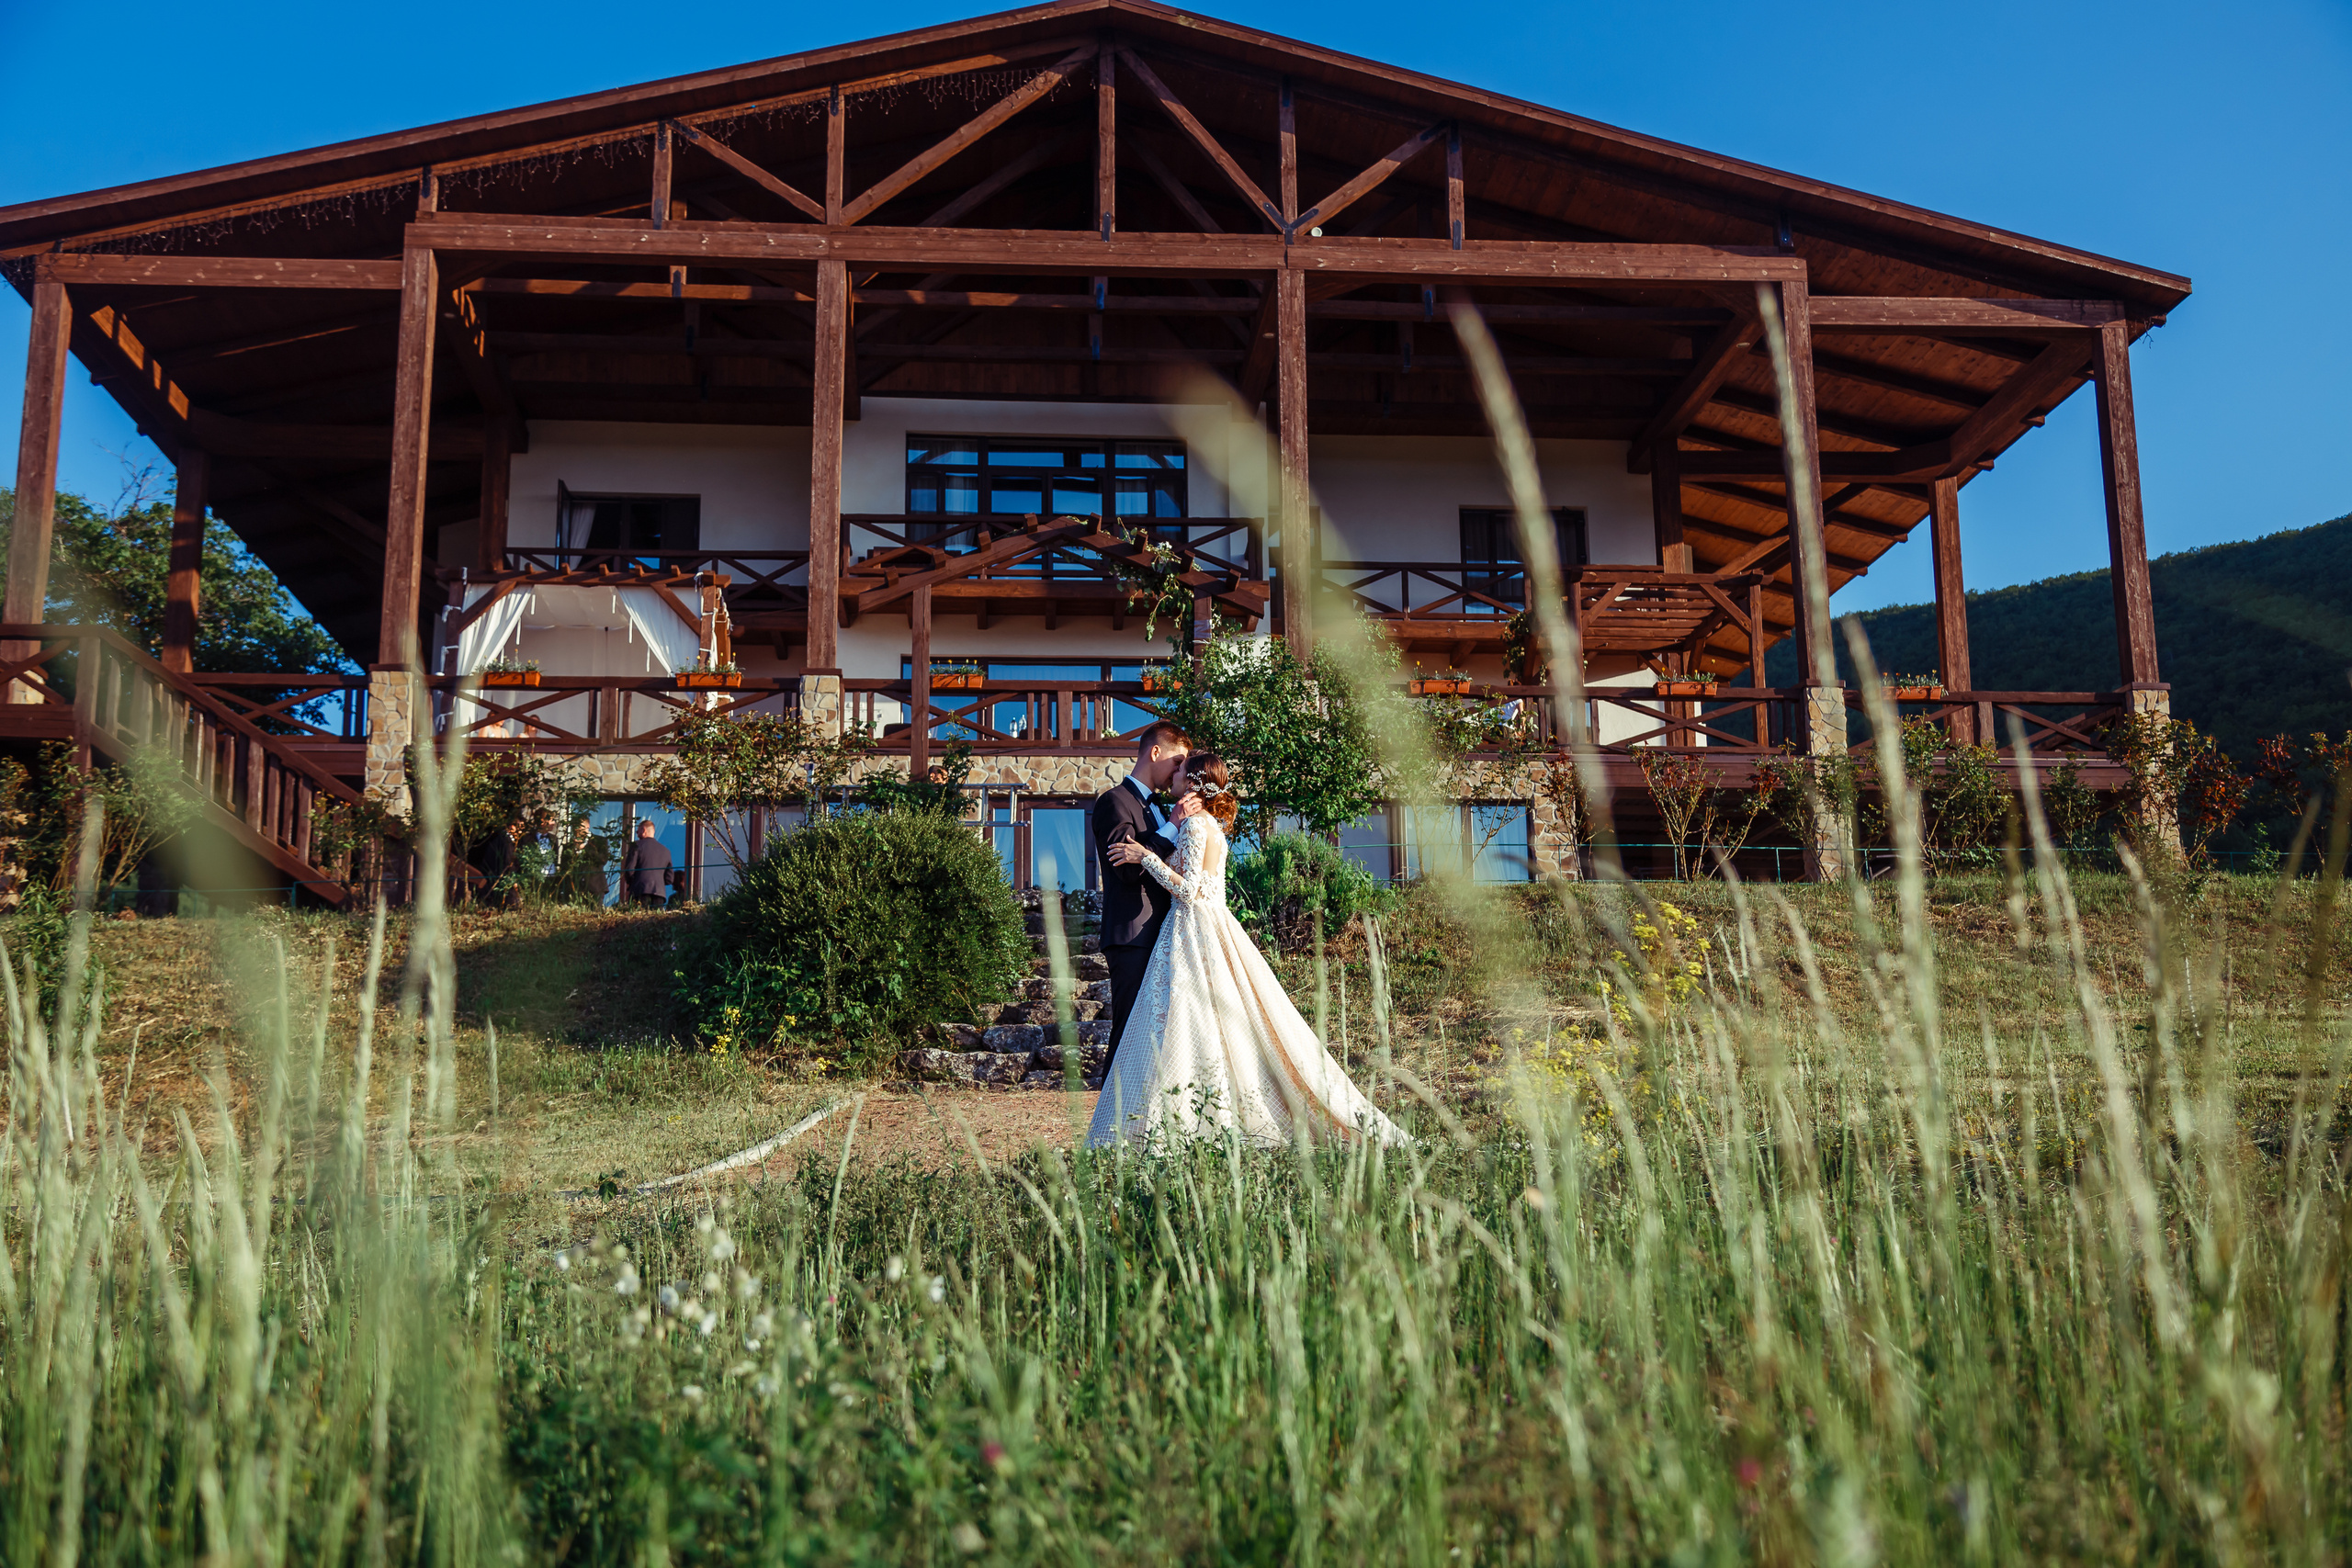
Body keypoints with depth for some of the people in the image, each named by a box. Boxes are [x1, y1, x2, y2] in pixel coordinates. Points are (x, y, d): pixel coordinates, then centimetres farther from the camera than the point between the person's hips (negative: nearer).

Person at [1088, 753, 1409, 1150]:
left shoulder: (1194, 823, -11)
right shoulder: (1213, 824, 16)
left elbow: (1187, 888, -18)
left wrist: (1146, 857, -13)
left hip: (1195, 935, -9)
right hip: (1212, 927, 9)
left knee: (1189, 1028, -9)